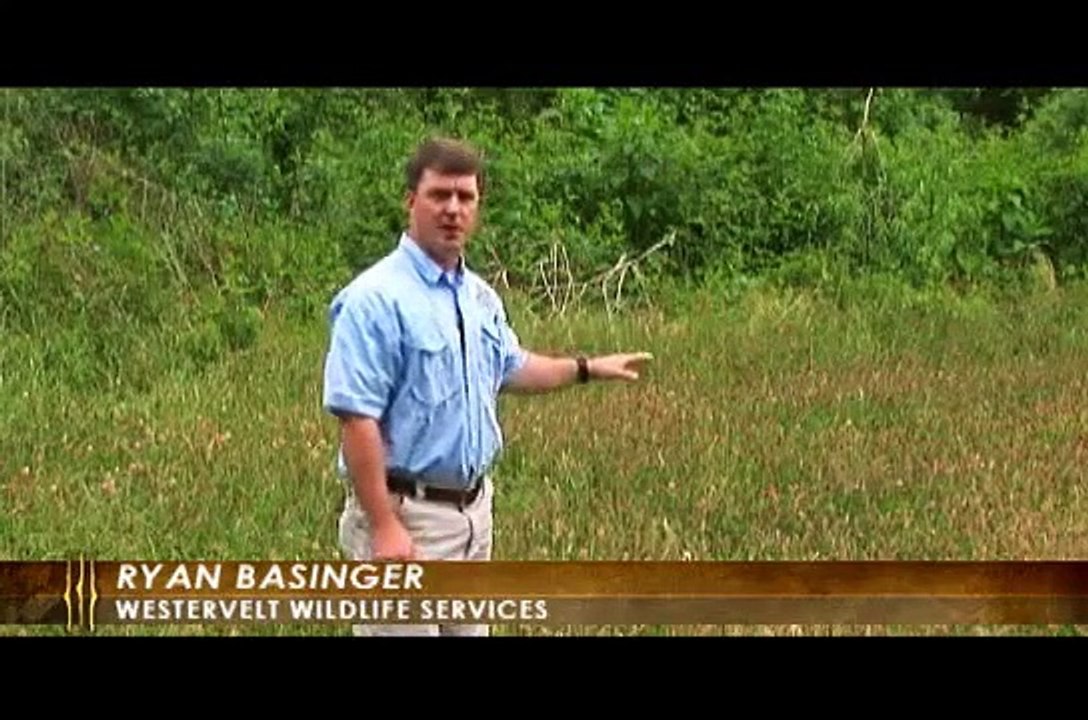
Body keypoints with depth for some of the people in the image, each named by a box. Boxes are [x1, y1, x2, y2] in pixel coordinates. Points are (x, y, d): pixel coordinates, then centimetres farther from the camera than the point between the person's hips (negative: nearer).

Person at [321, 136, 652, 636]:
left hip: (474, 508, 9)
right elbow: (357, 420, -23)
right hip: (406, 514, -9)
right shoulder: (376, 299, -18)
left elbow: (510, 367, 30)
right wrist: (384, 527, -27)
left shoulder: (480, 297, 10)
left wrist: (588, 368, 30)